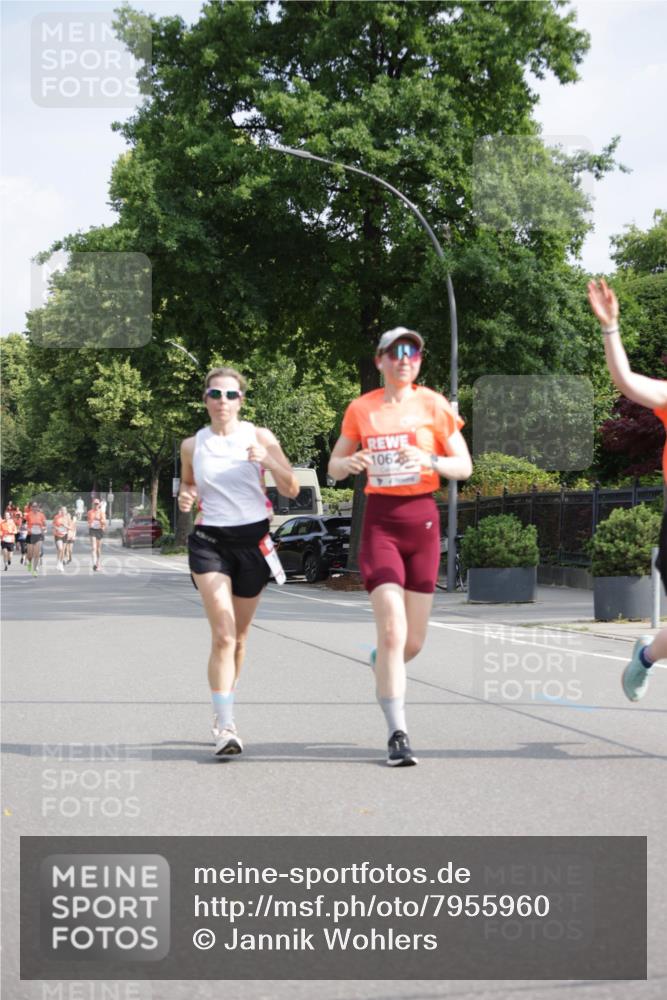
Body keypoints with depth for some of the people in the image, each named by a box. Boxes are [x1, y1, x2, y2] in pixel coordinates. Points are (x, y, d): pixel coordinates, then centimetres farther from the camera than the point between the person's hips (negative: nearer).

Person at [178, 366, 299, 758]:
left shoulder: (260, 437, 1)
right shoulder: (192, 446, 5)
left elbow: (292, 490, -1)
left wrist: (269, 460, -19)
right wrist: (185, 496, -1)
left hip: (253, 538, 1)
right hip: (210, 540, -1)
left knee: (239, 636, 12)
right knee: (222, 635, -16)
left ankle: (225, 708, 34)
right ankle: (226, 726, -18)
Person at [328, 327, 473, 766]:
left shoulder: (435, 405, 1)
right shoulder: (361, 409, 4)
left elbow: (465, 466, 1)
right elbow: (334, 467, 12)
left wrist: (431, 461, -18)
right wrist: (351, 463, -11)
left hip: (422, 519, 1)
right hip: (380, 521, -1)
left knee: (414, 640, 6)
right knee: (392, 630, -15)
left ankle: (385, 666, 43)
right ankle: (398, 734, -9)